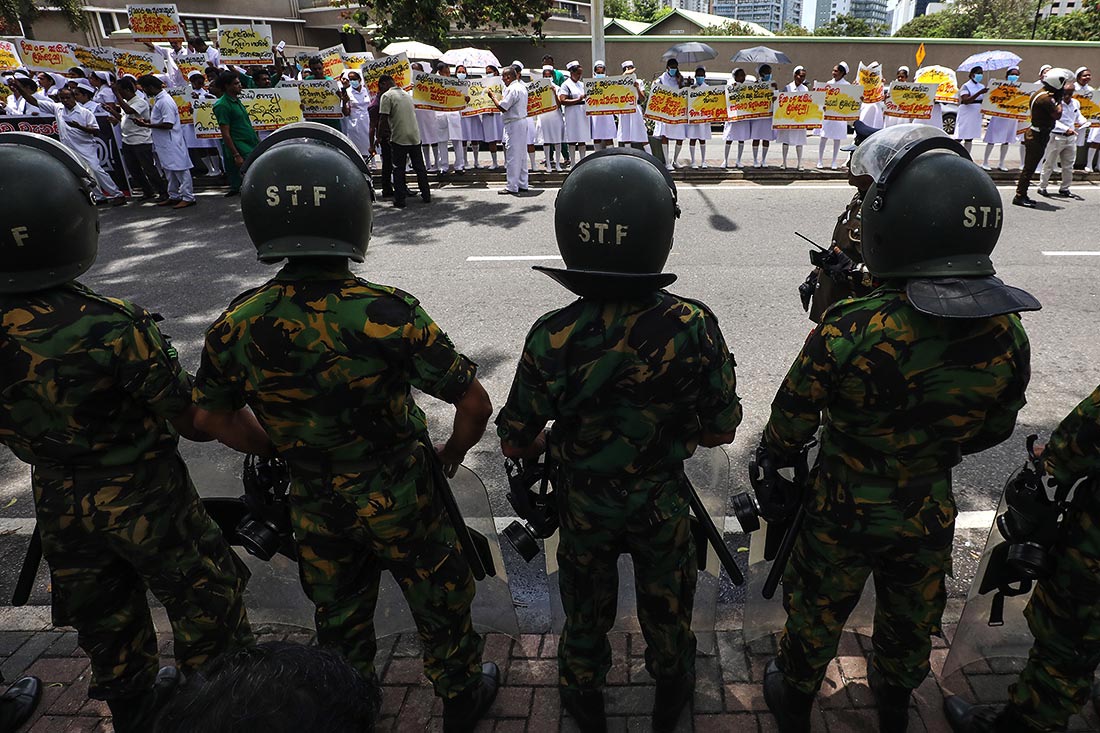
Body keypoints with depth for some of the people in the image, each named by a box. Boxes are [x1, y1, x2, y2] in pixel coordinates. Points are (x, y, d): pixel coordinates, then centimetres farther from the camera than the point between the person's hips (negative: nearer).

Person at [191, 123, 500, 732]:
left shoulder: (238, 323, -15)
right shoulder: (387, 313, -28)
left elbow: (212, 418, 0)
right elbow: (475, 405, -23)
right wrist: (452, 450, -2)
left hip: (313, 501, 4)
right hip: (397, 497, -3)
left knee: (337, 612, 27)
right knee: (438, 604, 21)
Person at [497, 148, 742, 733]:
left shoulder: (552, 338, -27)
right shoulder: (694, 327, -25)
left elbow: (515, 442, -15)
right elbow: (721, 429, -13)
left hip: (583, 503, 0)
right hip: (663, 501, 1)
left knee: (586, 608, 26)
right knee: (665, 602, 28)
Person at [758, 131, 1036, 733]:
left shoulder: (848, 333, -32)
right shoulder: (1008, 337, -17)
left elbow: (791, 424, -19)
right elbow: (992, 430, 0)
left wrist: (772, 465, 2)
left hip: (844, 512, -4)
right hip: (930, 516, 4)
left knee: (816, 613, 21)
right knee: (912, 617, 29)